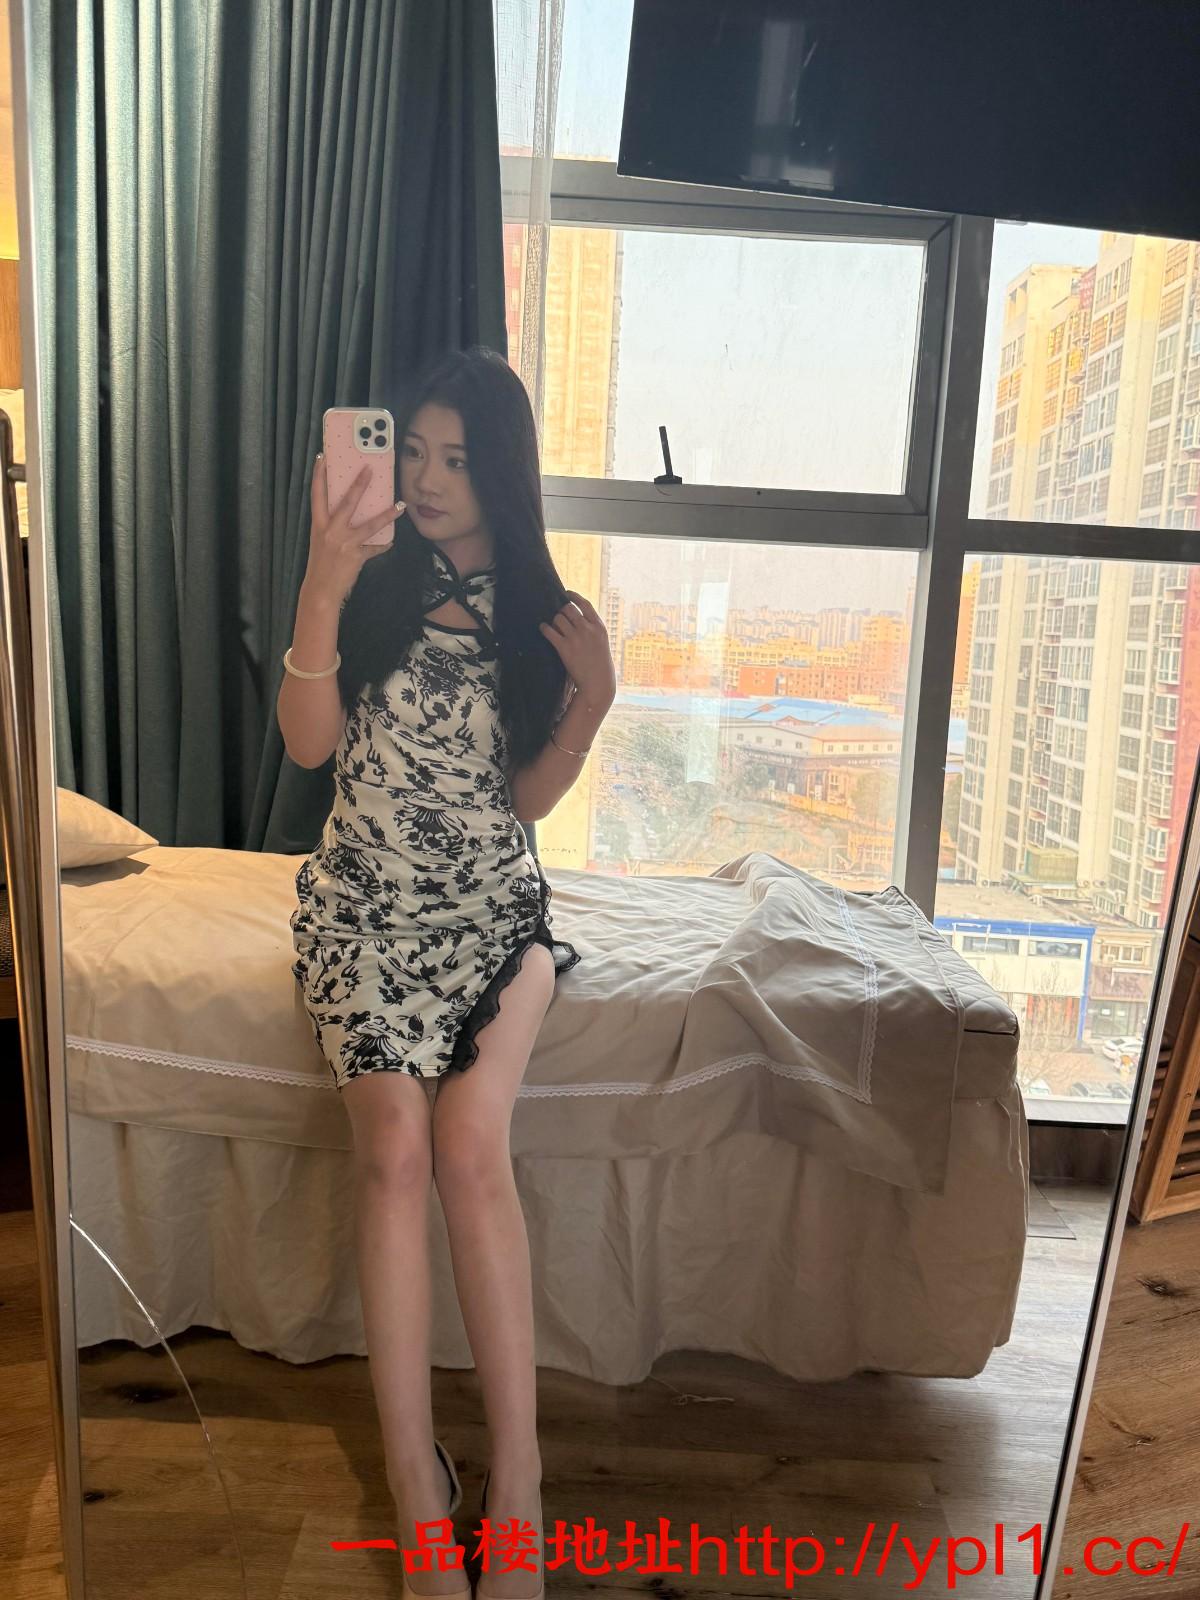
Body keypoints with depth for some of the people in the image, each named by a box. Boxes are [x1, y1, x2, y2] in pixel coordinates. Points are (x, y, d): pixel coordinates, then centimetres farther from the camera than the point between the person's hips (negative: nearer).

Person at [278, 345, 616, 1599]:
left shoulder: (541, 612, 5)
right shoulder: (370, 578, 3)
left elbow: (527, 798, 3)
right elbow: (307, 744, -8)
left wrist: (592, 702, -12)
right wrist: (320, 593, -19)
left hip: (491, 902, 0)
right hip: (365, 898, 0)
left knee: (469, 1147, -19)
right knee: (395, 1147, -19)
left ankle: (515, 1476, -6)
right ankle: (415, 1476, -4)